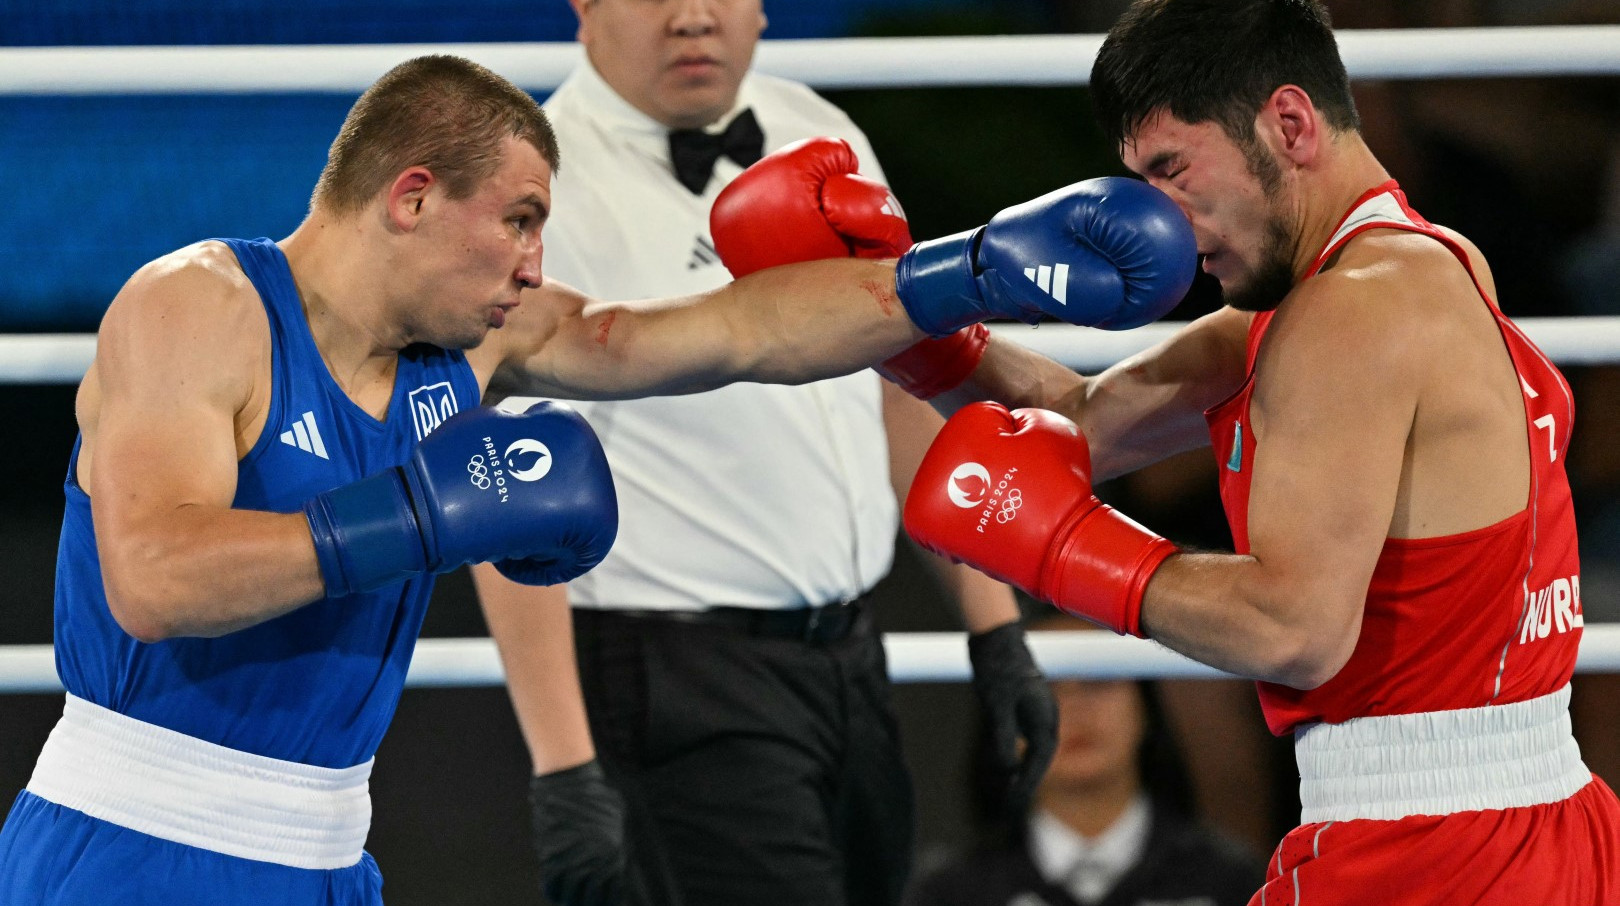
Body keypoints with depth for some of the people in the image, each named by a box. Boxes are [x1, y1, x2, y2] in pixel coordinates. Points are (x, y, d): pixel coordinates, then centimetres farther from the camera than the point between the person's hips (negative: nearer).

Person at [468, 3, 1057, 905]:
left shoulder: (824, 138, 10)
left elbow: (902, 390, 18)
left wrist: (996, 626, 13)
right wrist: (566, 772, -23)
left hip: (849, 658, 7)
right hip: (681, 682, -7)